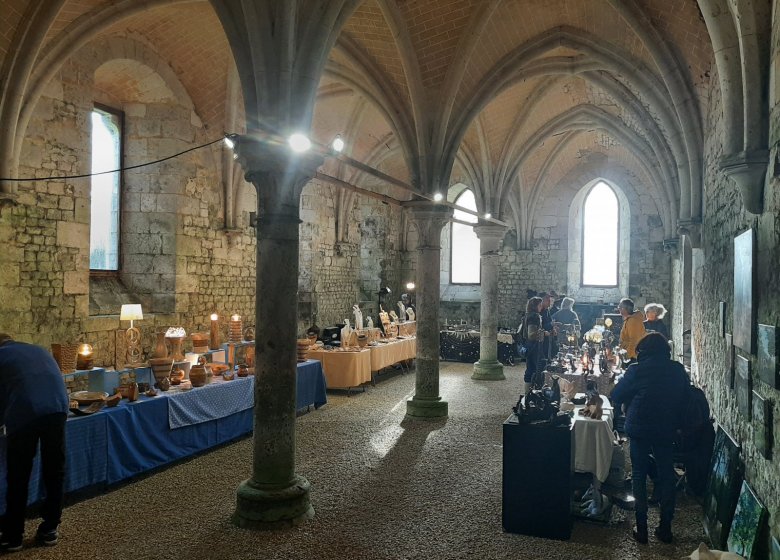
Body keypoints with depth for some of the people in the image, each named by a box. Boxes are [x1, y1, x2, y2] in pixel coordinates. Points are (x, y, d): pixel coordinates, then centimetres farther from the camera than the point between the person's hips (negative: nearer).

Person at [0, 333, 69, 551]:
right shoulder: (39, 350, 30)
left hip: (24, 413, -3)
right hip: (57, 408, 4)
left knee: (18, 476, 11)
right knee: (54, 472, 16)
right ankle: (50, 529, 26)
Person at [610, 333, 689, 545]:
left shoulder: (637, 370, -10)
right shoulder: (678, 370, -2)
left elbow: (616, 397, -3)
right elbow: (685, 399, 6)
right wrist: (676, 424, 16)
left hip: (639, 428, -2)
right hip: (667, 430, 3)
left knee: (639, 475, 9)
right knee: (666, 475, 14)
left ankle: (641, 528, 12)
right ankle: (665, 528, 20)